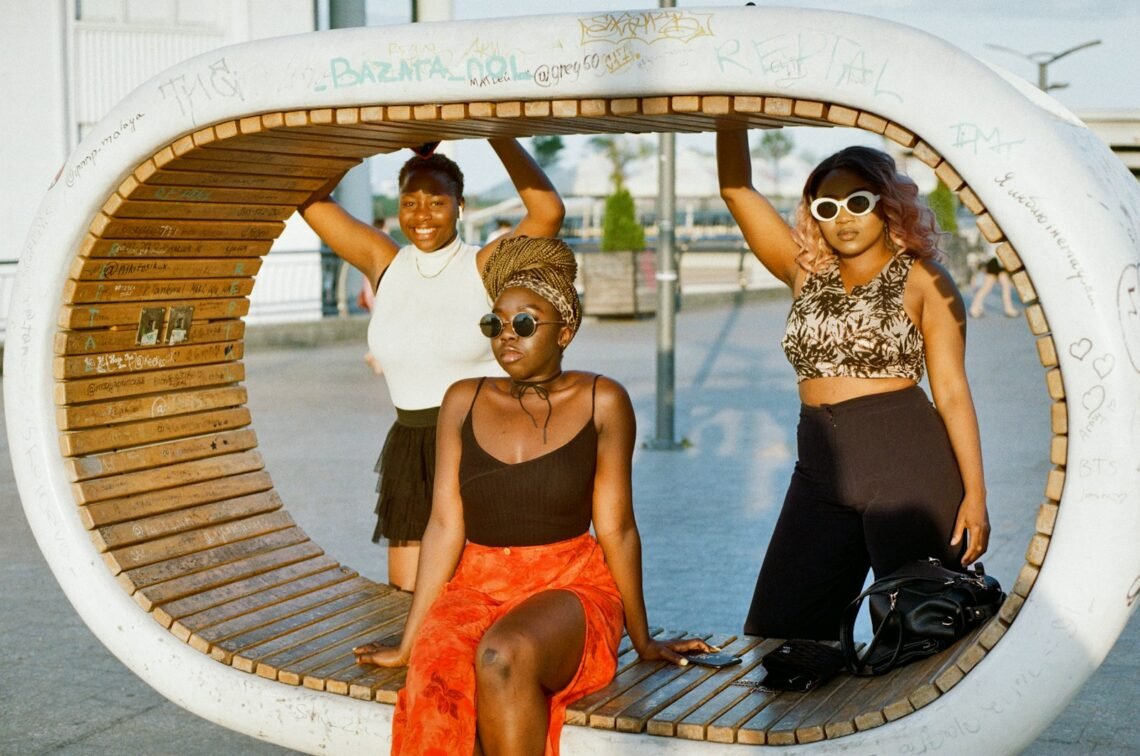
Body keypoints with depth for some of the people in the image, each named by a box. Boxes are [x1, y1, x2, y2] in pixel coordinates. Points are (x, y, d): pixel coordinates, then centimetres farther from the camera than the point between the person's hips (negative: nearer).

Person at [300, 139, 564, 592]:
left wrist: (497, 132, -18)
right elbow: (311, 201, 2)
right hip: (412, 450, 4)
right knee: (406, 592, 6)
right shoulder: (383, 263, 6)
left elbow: (549, 213, -21)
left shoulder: (485, 267, -5)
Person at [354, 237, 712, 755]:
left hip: (569, 587, -2)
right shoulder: (464, 402, 7)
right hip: (474, 589, 2)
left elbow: (616, 528, 2)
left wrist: (643, 640, 7)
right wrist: (408, 643, 3)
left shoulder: (601, 402, 0)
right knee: (438, 692, -32)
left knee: (503, 655, -36)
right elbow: (446, 525, 5)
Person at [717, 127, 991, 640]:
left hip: (906, 464, -5)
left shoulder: (921, 280, 2)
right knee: (776, 635, 4)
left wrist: (974, 493, -8)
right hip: (820, 470, 5)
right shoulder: (806, 272, 13)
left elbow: (952, 390, -2)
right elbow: (736, 190, 10)